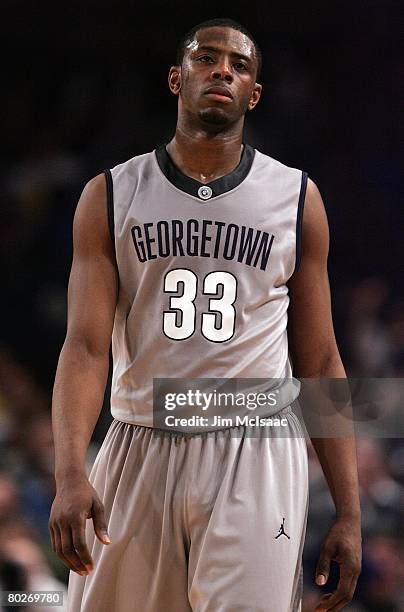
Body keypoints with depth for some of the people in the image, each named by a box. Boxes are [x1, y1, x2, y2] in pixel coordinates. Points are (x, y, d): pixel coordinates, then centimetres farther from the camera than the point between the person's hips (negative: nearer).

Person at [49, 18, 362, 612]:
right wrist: (69, 473, -21)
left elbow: (320, 362, 8)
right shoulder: (112, 196, 5)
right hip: (140, 450, 1)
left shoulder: (296, 199, 7)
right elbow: (85, 346, -4)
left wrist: (348, 513, 1)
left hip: (254, 457, -1)